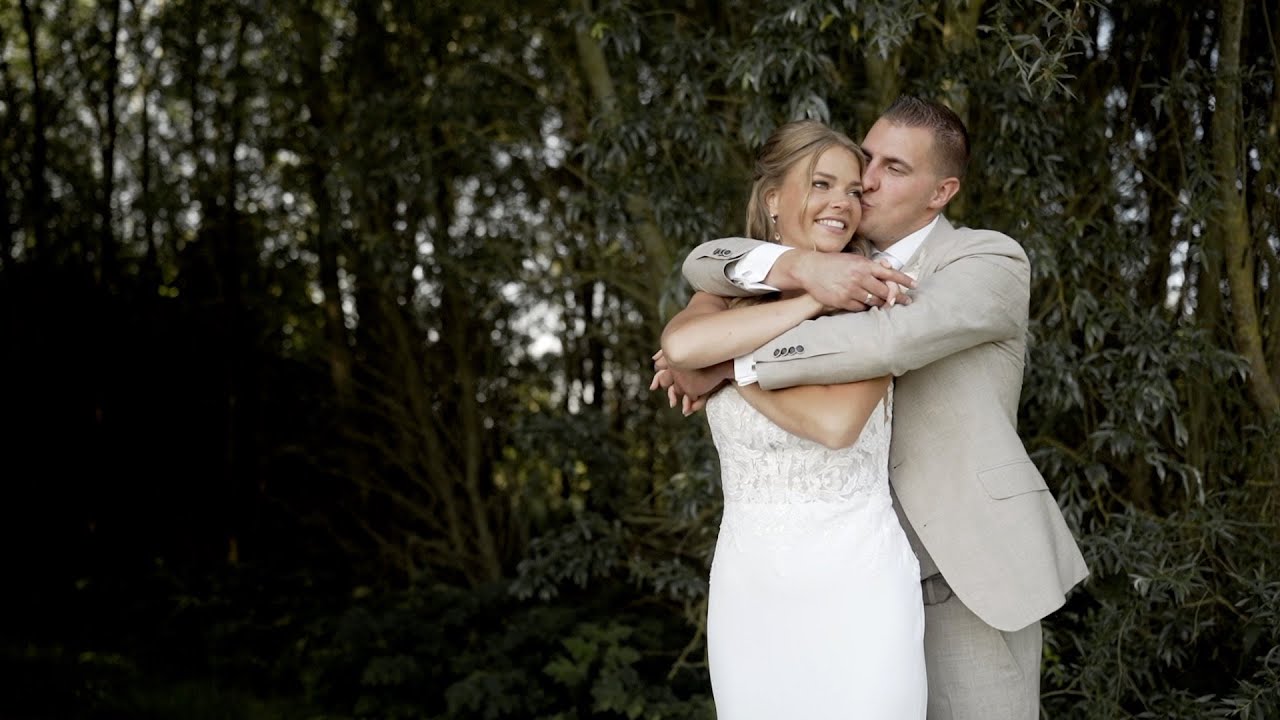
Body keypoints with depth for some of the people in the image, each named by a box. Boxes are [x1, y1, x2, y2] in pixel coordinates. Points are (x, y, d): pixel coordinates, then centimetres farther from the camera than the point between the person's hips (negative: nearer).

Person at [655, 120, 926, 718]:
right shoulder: (728, 296, 5)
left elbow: (837, 422, -20)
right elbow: (681, 344, -19)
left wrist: (725, 364, -11)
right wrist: (816, 297, -18)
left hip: (856, 586, -3)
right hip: (748, 586, 3)